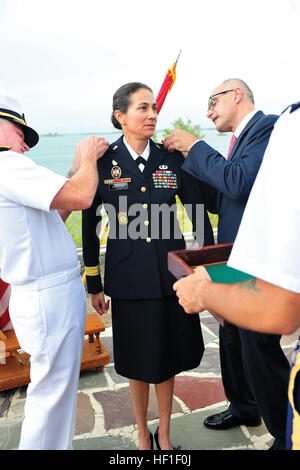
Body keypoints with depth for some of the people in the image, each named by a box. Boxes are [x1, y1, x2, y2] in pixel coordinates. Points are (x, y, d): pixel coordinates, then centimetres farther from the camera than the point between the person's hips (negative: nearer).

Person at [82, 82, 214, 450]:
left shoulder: (171, 159, 0)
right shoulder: (102, 162, -3)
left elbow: (198, 212, 5)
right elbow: (89, 226, 2)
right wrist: (94, 284, 3)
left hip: (170, 272, 2)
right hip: (129, 278, -1)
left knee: (167, 356, 13)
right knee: (138, 362, 11)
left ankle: (164, 434, 36)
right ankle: (142, 435, 36)